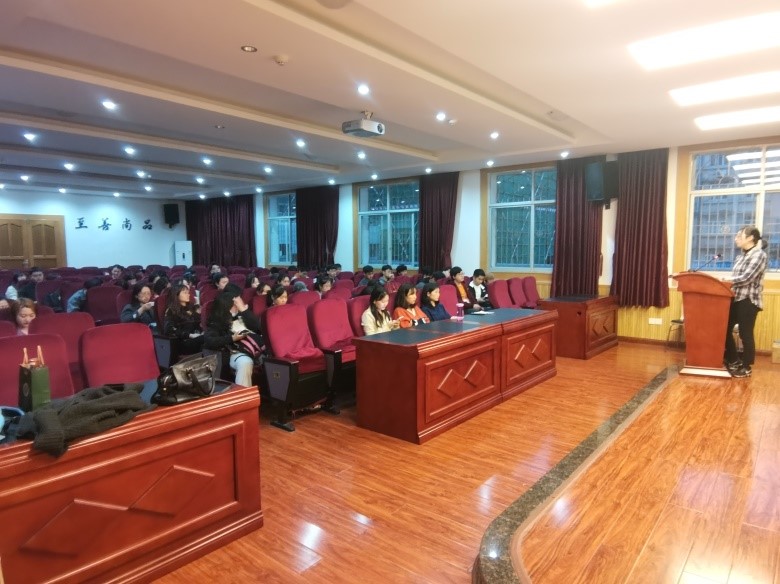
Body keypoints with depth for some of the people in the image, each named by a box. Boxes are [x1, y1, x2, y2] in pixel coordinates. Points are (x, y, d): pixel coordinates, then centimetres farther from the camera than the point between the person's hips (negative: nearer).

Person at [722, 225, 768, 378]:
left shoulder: (759, 254, -10)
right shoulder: (740, 256, 15)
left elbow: (746, 278, -18)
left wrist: (724, 280, -10)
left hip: (748, 301, -8)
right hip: (735, 299, 8)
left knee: (745, 334, 0)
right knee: (725, 329, 11)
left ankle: (747, 367, 12)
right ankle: (733, 361, 26)